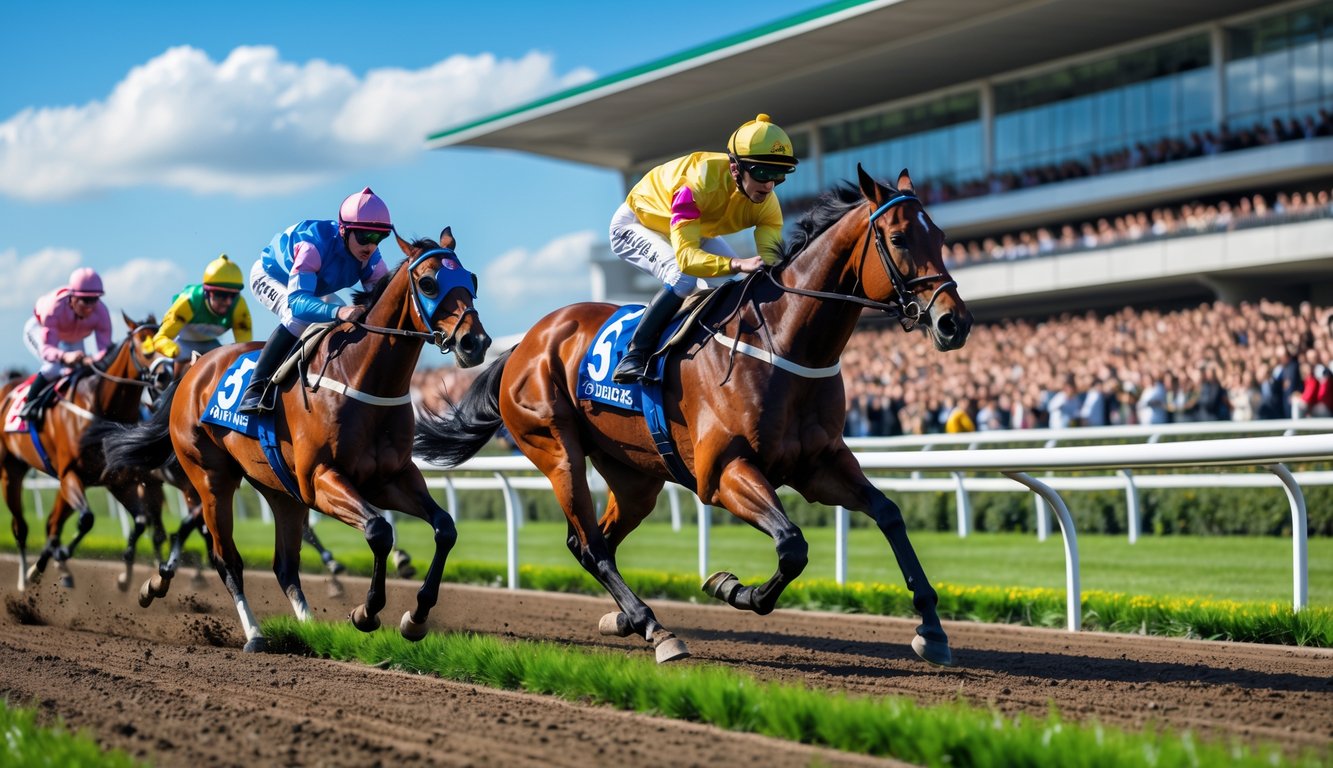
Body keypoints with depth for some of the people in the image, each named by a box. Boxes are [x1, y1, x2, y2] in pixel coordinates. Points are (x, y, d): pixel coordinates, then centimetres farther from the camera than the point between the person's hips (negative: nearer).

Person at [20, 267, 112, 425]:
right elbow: (47, 349, -48)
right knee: (55, 367, -28)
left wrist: (93, 360, -62)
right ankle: (28, 408, -12)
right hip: (39, 330, -5)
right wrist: (64, 357, -72)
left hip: (73, 339, 5)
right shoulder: (54, 307, -44)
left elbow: (105, 348, -37)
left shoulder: (100, 312, -35)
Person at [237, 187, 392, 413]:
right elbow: (296, 301, -53)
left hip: (311, 288, 7)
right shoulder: (313, 246, -43)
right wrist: (338, 311, -72)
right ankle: (256, 388, -35)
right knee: (299, 318, -35)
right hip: (268, 277, -7)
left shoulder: (370, 256, -25)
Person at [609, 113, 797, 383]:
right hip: (638, 224, -7)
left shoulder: (766, 202, -24)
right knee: (683, 278, -32)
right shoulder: (698, 182, -43)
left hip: (698, 232, 7)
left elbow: (770, 256, -31)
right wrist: (737, 264, -65)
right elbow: (685, 256, -50)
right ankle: (634, 356, -22)